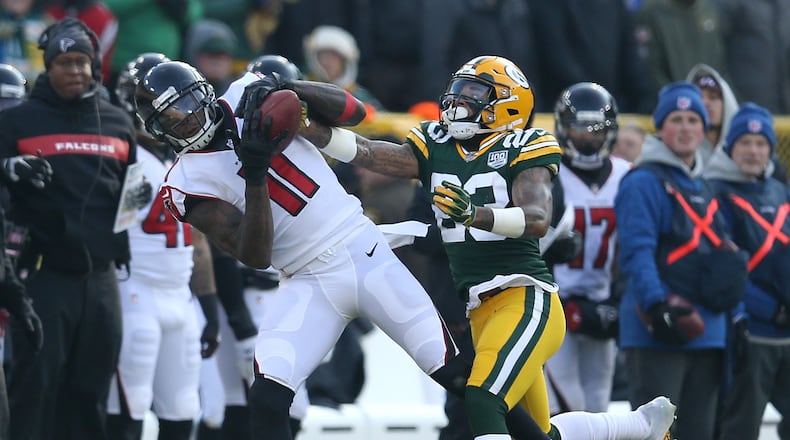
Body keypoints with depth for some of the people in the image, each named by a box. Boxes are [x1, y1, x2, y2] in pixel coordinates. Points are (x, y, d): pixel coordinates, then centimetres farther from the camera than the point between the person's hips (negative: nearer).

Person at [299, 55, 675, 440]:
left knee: (482, 404, -29)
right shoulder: (435, 148, 13)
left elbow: (537, 219, -21)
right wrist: (306, 128, -15)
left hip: (525, 302, -7)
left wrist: (474, 213, -37)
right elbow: (364, 152, -1)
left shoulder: (522, 149, -4)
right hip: (481, 314, 7)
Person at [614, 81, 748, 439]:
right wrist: (656, 305, -27)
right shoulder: (644, 182, -7)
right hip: (658, 334, -9)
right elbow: (636, 251, -17)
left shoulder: (702, 190, 21)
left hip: (706, 334, 9)